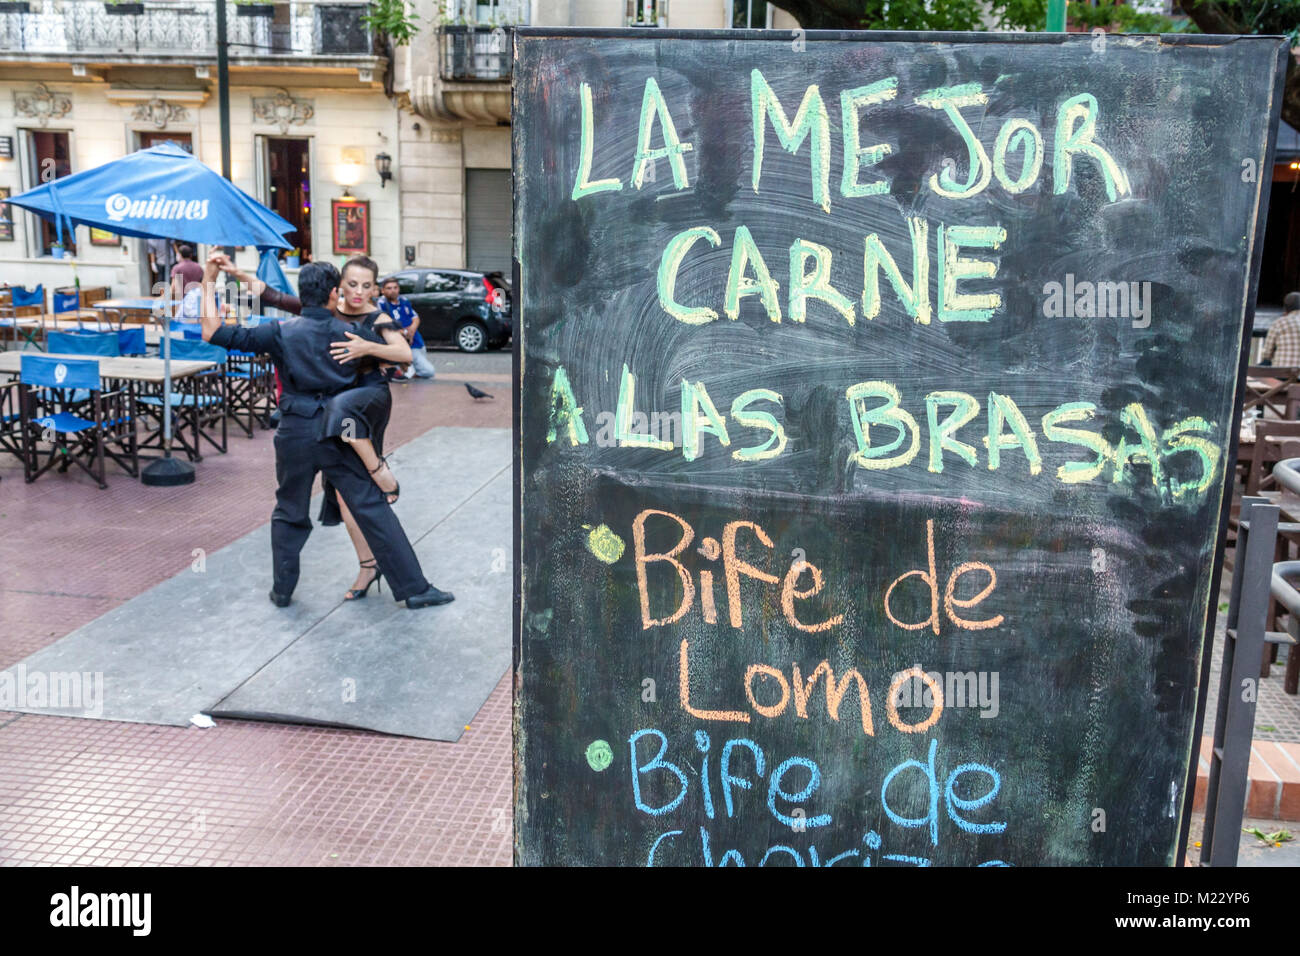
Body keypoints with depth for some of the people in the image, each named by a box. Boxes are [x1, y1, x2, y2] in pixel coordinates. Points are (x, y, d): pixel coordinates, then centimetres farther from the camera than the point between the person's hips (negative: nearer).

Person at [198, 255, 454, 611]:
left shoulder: (281, 332, -4)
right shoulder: (350, 333, -2)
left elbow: (214, 333, -6)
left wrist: (209, 283, 1)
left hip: (295, 434, 1)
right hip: (340, 433, 0)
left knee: (289, 514, 19)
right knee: (373, 509, 3)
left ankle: (282, 590, 26)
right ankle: (414, 588, 5)